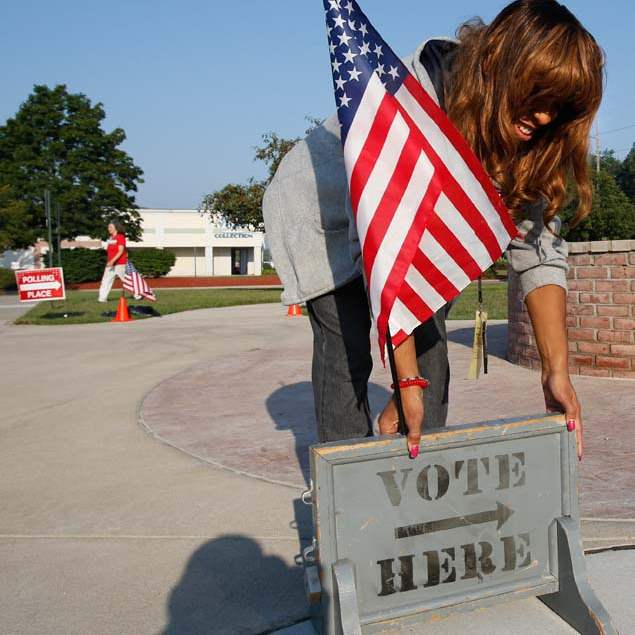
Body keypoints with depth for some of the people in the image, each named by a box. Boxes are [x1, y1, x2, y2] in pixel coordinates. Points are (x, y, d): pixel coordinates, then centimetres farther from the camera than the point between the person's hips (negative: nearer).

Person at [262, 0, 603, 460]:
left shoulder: (530, 141, -18)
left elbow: (539, 251, -18)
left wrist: (557, 371, -26)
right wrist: (407, 383, -43)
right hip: (324, 213, -5)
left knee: (428, 341, -8)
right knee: (347, 351, -14)